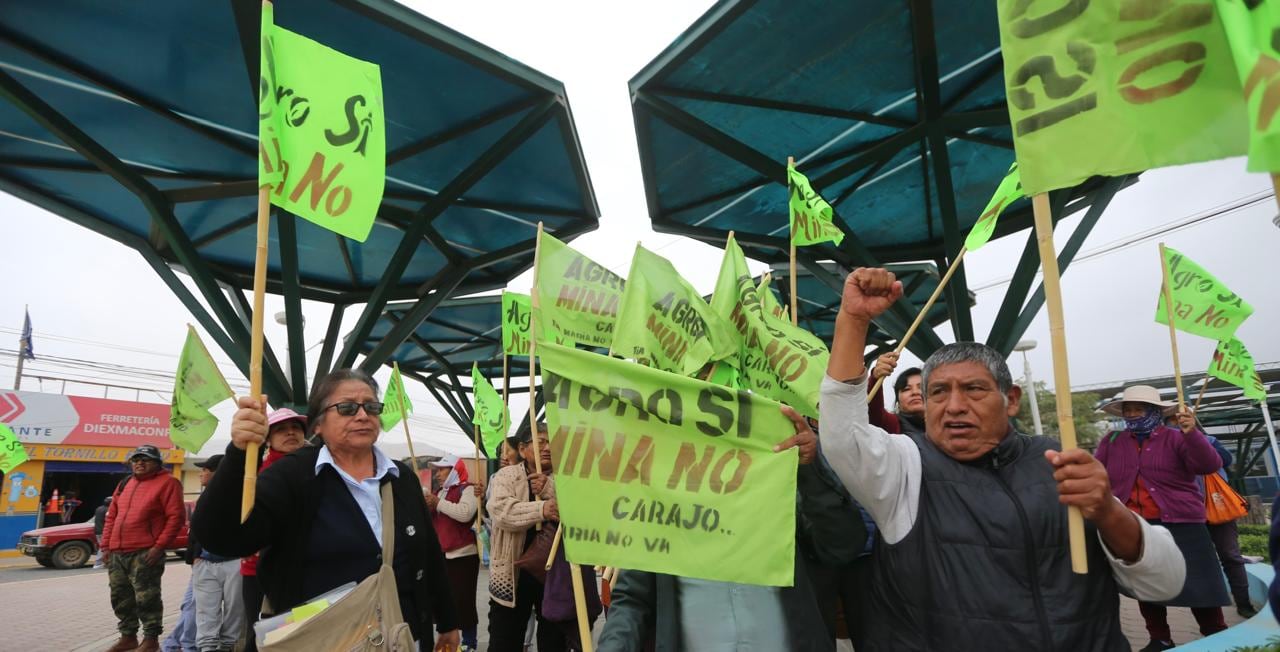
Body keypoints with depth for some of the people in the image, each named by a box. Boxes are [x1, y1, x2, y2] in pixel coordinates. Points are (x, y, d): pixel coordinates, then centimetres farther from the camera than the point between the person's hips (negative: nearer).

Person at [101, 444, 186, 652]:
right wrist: (106, 545, 13)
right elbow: (111, 517, 22)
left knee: (146, 598, -3)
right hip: (117, 553, 7)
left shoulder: (167, 483, -6)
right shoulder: (125, 484, 18)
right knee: (121, 597, 14)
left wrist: (159, 546, -16)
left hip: (145, 553, -7)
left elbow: (176, 516, -12)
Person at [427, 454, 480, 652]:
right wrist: (427, 508, 0)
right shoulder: (440, 493, 18)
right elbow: (429, 521, 21)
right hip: (442, 555, 8)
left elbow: (465, 513, -25)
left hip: (463, 555, -8)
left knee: (463, 600, -6)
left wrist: (438, 503, -17)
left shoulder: (467, 489, -7)